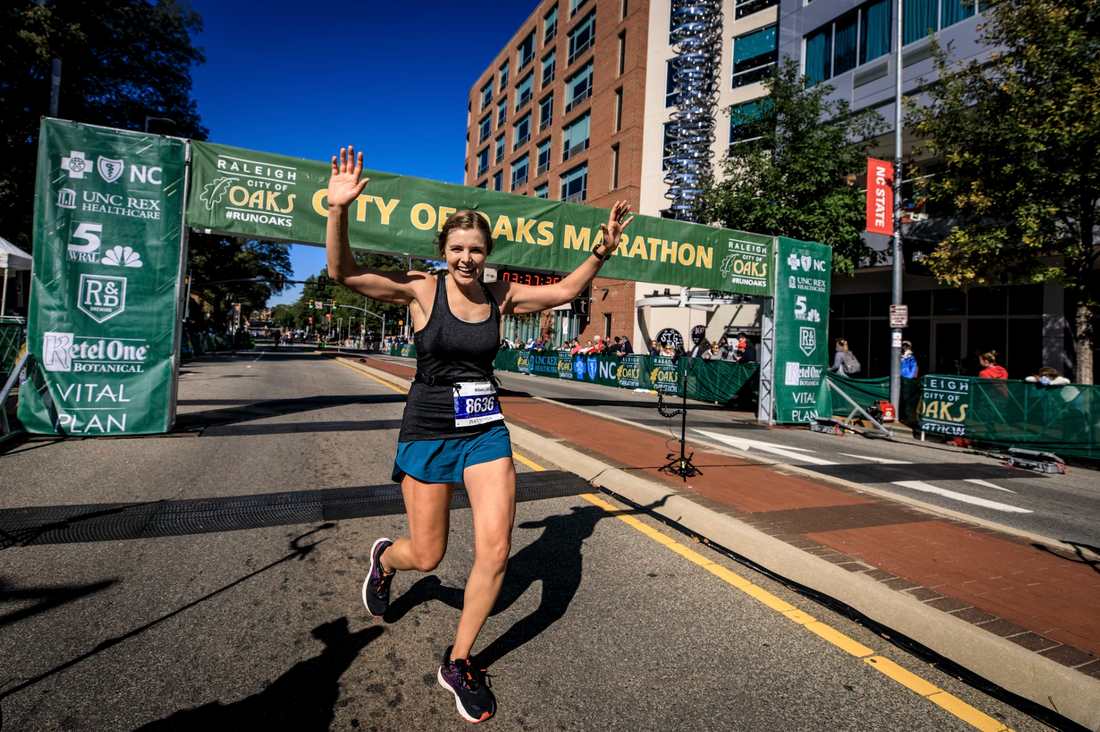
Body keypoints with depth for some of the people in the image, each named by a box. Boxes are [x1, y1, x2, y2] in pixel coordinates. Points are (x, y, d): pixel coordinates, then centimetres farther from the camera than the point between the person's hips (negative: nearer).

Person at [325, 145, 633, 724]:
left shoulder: (501, 296, 3)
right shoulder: (421, 290, -7)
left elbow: (565, 291, 11)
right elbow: (343, 272, -16)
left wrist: (603, 249, 0)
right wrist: (338, 211, -30)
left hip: (486, 429, 3)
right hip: (428, 431, -3)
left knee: (495, 551, -4)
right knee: (427, 556, 8)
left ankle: (458, 662, 20)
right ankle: (384, 558, 48)